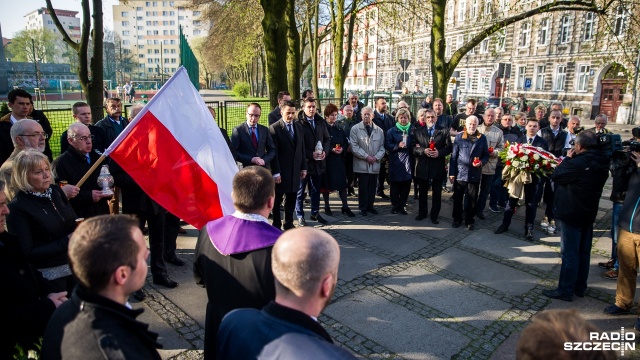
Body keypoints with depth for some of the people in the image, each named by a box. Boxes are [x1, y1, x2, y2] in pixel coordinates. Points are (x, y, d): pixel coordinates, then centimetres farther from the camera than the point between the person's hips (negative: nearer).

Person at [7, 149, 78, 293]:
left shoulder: (56, 191, 2)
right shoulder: (17, 207, -14)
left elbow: (73, 221, 13)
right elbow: (27, 253, -16)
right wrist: (66, 241, -21)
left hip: (74, 265, 5)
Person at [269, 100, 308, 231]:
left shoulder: (298, 126, 10)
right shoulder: (274, 128, -9)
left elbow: (302, 149, 12)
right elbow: (273, 152, -12)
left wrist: (304, 167, 9)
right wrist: (276, 172, -15)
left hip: (295, 171, 5)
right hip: (281, 172, -5)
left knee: (291, 199, 12)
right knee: (277, 200, 8)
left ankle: (289, 224, 25)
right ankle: (276, 225, 20)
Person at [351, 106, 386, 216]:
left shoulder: (379, 130, 9)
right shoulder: (355, 129, -2)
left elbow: (382, 147, 9)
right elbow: (354, 147, -8)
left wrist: (376, 157, -8)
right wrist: (366, 156, -13)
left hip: (375, 164, 3)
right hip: (361, 164, -3)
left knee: (372, 186, 9)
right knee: (363, 187, 2)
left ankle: (370, 206, 23)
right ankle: (363, 208, 15)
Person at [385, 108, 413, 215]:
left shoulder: (412, 131, 9)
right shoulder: (391, 131, 2)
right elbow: (387, 145, -4)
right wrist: (398, 146, -17)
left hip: (408, 163, 2)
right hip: (395, 163, -2)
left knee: (406, 186, 5)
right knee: (395, 186, 4)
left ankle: (402, 205, 19)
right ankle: (395, 205, 18)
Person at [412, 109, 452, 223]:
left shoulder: (444, 131, 2)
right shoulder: (418, 131, 5)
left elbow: (449, 147, -1)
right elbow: (414, 148, 0)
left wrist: (439, 152, -18)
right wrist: (423, 151, -17)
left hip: (438, 167, -1)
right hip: (423, 166, 1)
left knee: (437, 193, 7)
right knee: (422, 192, 13)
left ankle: (434, 215, 19)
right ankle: (422, 213, 29)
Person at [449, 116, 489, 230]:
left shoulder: (482, 138, 5)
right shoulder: (459, 137, 1)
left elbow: (486, 155, 9)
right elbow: (453, 156, 0)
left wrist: (481, 162, -14)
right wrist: (451, 173, -4)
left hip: (474, 174, 1)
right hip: (460, 173, -1)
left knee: (473, 200, 7)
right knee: (457, 198, 8)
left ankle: (470, 220, 22)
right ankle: (457, 219, 24)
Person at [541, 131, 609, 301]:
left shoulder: (578, 163, -24)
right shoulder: (601, 163, 3)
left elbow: (555, 176, -13)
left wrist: (567, 158, -3)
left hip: (571, 214, -8)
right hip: (589, 213, 8)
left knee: (569, 253, 0)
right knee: (583, 252, 16)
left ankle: (565, 290, 8)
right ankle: (580, 287, 28)